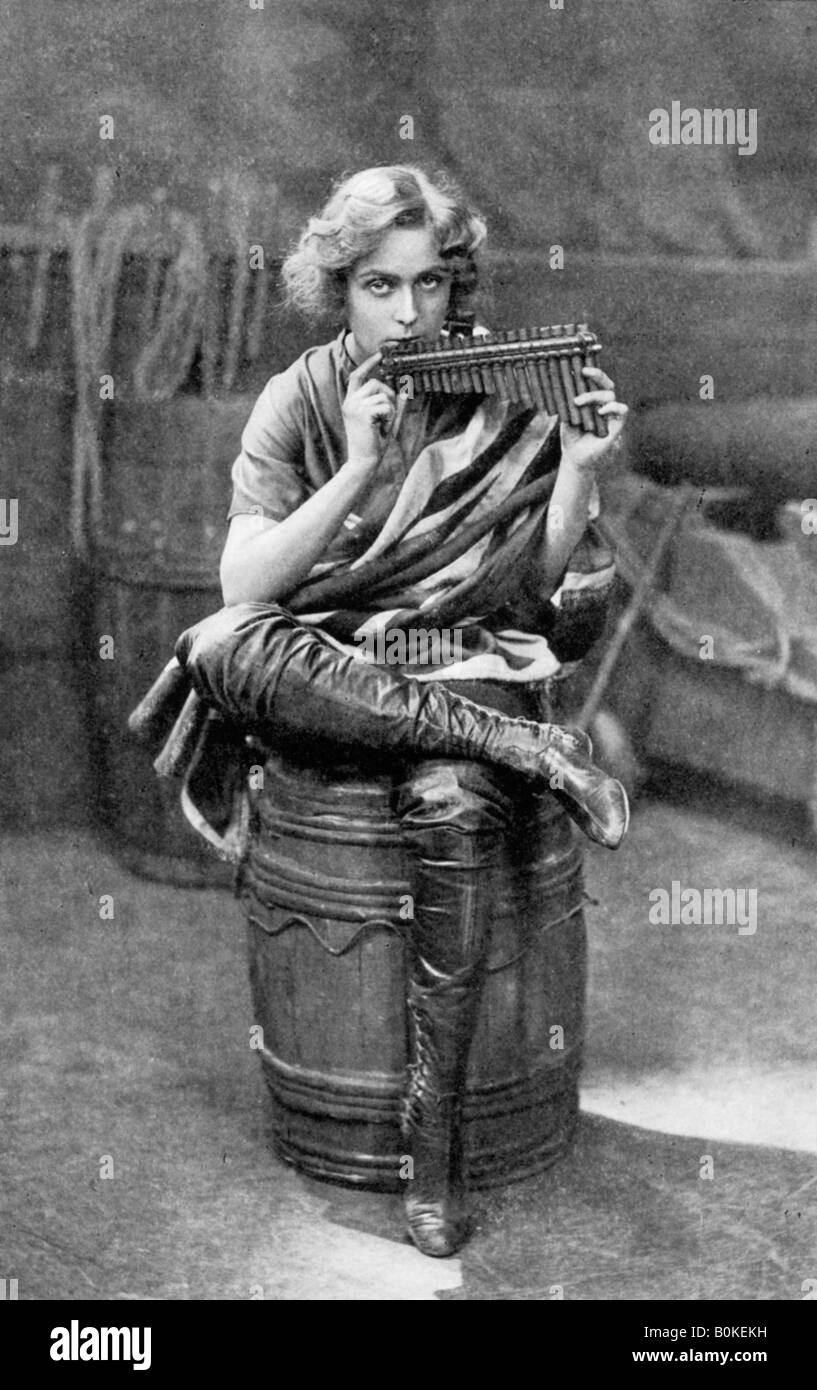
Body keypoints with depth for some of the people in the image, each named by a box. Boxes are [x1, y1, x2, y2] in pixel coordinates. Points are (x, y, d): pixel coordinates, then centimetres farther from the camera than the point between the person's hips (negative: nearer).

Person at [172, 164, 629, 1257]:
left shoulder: (507, 399, 2)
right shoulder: (301, 399, 1)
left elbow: (540, 586, 0)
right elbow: (245, 584, -10)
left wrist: (579, 470, -16)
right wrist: (360, 468, -19)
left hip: (463, 661, -1)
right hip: (320, 668, 1)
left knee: (453, 805, -35)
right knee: (216, 647, -34)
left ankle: (437, 1135, -24)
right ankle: (524, 746, -28)